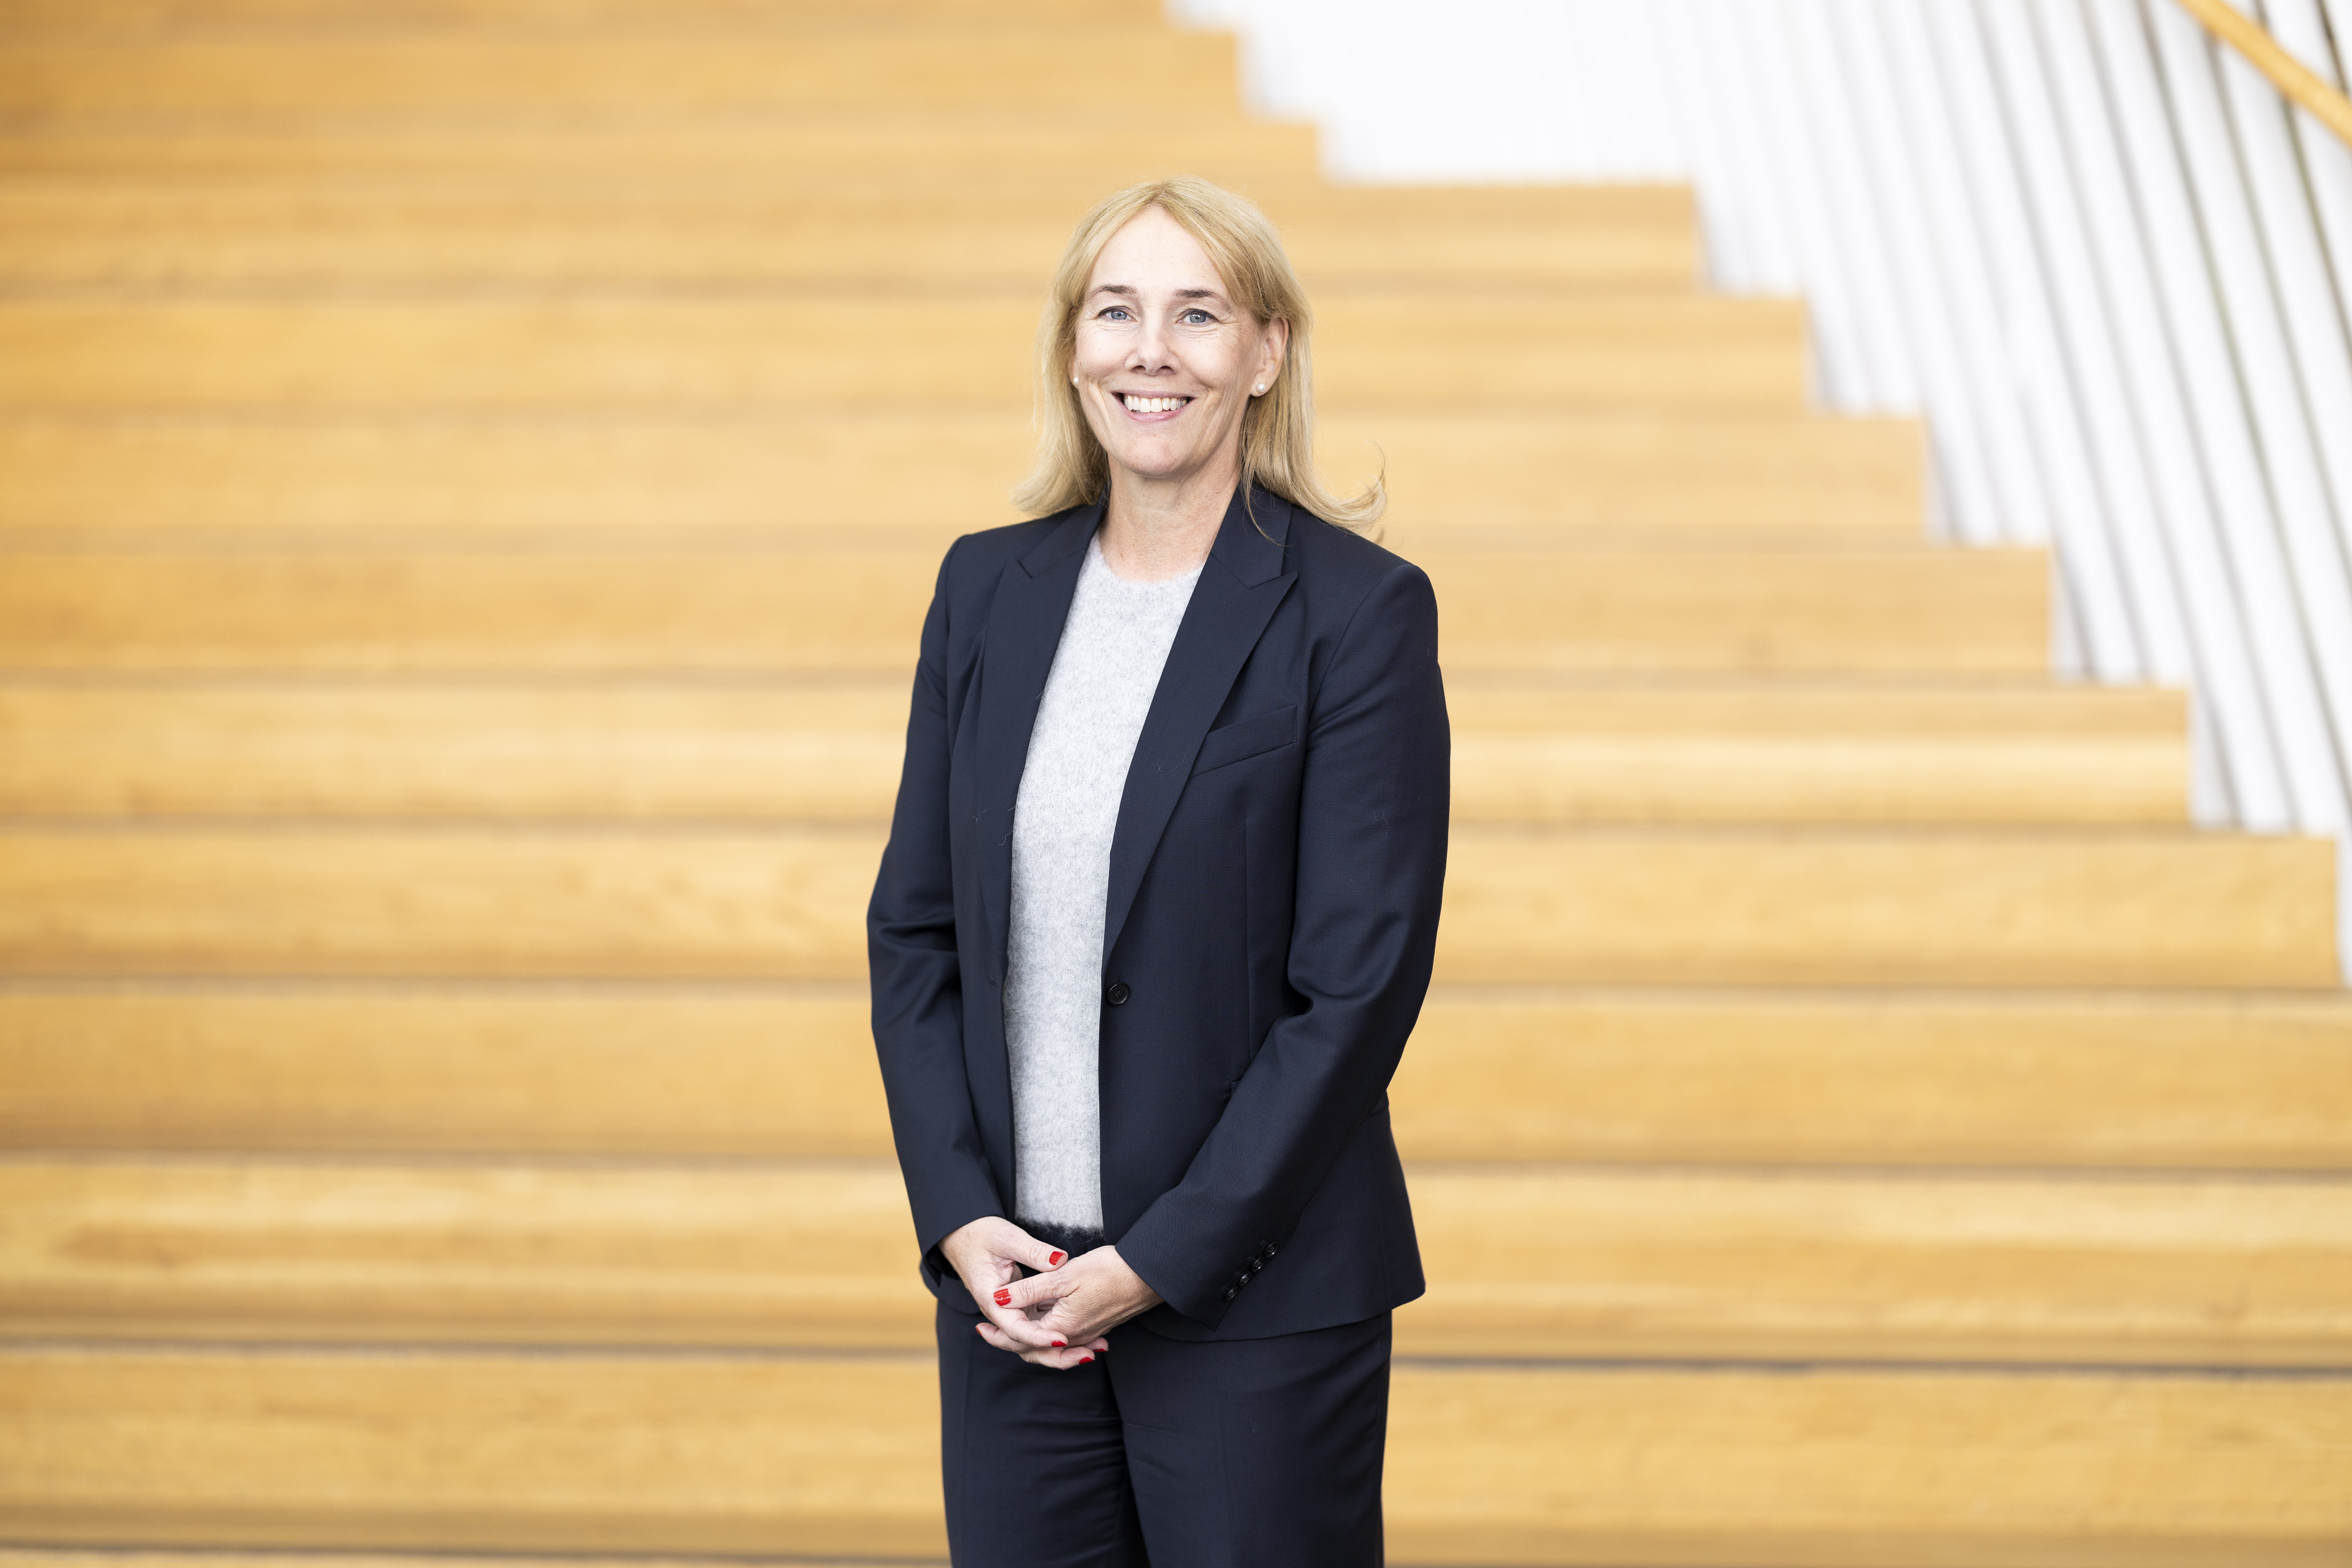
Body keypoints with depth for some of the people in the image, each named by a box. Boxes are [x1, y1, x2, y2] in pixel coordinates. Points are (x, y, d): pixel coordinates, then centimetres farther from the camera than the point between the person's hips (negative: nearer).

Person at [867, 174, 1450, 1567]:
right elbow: (915, 928, 9)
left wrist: (1156, 1260, -13)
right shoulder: (991, 588, 7)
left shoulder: (1360, 609, -8)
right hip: (1012, 1280, 4)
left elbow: (1363, 982, -11)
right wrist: (959, 1217, -3)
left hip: (1256, 1285, -4)